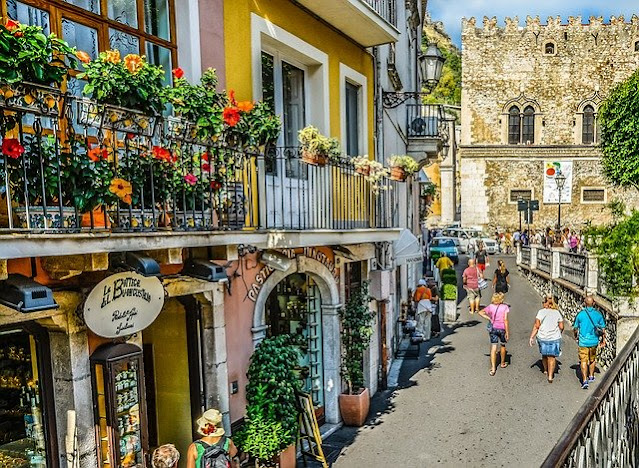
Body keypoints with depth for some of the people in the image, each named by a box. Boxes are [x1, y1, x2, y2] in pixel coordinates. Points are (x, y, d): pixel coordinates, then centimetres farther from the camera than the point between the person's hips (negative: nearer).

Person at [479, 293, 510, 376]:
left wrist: (489, 318, 2)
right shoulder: (505, 307, -11)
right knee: (503, 345, 23)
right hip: (502, 328, -2)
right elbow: (505, 320, -15)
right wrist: (507, 332, -10)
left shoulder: (491, 307, -1)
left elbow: (480, 312, 5)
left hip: (493, 328, 2)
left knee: (493, 348, 1)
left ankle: (493, 368, -6)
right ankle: (503, 363, 40)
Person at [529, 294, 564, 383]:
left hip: (542, 337, -1)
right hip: (554, 338, 1)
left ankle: (546, 370, 38)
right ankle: (550, 376, -1)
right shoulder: (557, 312, 1)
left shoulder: (541, 312, -7)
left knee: (544, 354, 20)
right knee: (552, 357, 5)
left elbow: (536, 326, -11)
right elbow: (561, 327, 3)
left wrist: (532, 337, -7)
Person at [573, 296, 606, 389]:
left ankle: (585, 381, -8)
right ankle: (591, 376, 35)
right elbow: (603, 328, 2)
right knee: (592, 359, 22)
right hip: (594, 341, 3)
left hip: (583, 341, -3)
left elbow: (575, 328, -1)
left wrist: (576, 336, 19)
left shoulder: (580, 314, -10)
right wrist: (603, 340, 15)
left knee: (583, 361, 0)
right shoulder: (598, 314, -5)